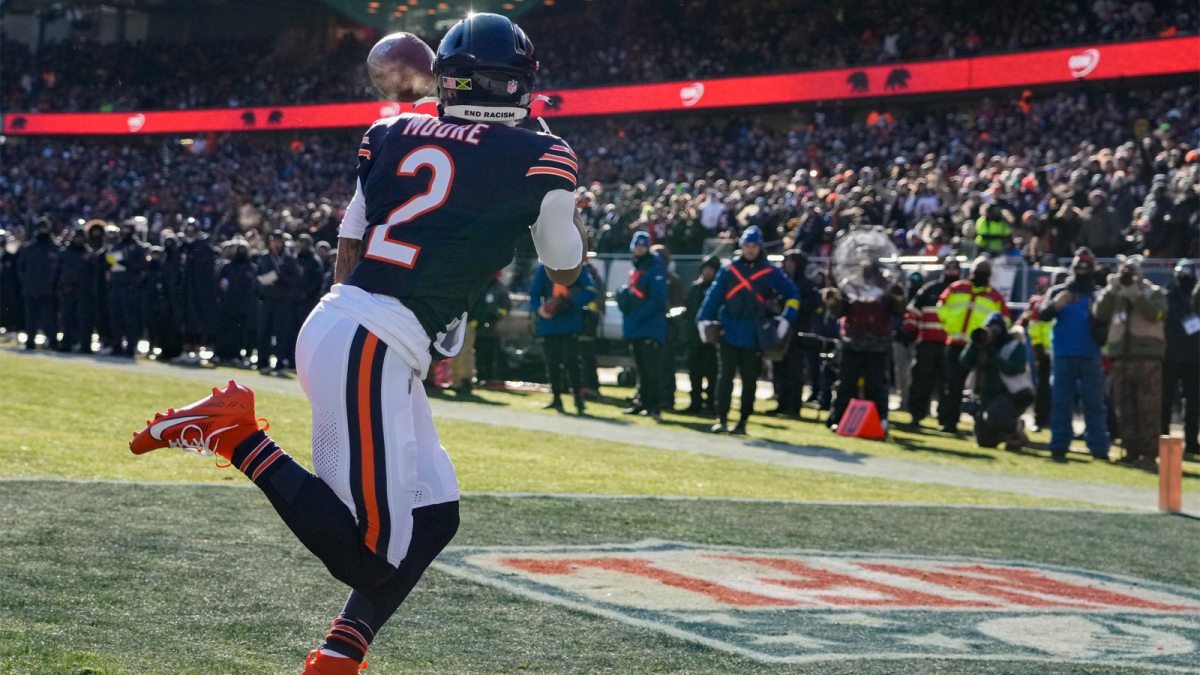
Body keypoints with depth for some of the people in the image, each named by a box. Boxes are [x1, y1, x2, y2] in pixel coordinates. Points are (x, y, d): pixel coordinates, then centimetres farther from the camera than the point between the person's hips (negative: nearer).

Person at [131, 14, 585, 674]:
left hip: (335, 322, 8)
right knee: (372, 553, -9)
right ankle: (238, 435, -11)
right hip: (372, 347, -8)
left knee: (433, 516, 15)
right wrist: (562, 210, 33)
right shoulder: (538, 158, -1)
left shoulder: (394, 134, 14)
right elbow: (566, 272, 16)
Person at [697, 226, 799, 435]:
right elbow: (714, 296, 4)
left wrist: (786, 321, -4)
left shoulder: (770, 273, 1)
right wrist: (704, 321, -3)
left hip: (755, 337, -1)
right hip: (729, 333, 1)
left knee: (749, 381, 5)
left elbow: (793, 295, 4)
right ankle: (721, 419, -3)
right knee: (725, 377, -3)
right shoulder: (729, 270, 6)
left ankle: (743, 421, 12)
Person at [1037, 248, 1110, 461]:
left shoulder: (1098, 294, 8)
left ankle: (1099, 448, 1)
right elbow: (1042, 314, -4)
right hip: (1063, 356, 0)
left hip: (1090, 356, 0)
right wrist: (1055, 305, -25)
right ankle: (1059, 447, 6)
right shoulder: (1058, 291, 8)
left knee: (1095, 403, 0)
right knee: (1061, 403, 3)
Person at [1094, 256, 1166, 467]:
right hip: (1121, 357, 4)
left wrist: (1134, 291, -13)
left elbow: (1155, 313, -12)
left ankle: (1149, 453, -7)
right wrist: (1111, 289, -5)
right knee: (1125, 407, 6)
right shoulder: (1114, 294, 16)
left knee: (1149, 408, -7)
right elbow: (1099, 315, 2)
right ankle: (1131, 450, 12)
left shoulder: (1154, 292, 7)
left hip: (1148, 357, -4)